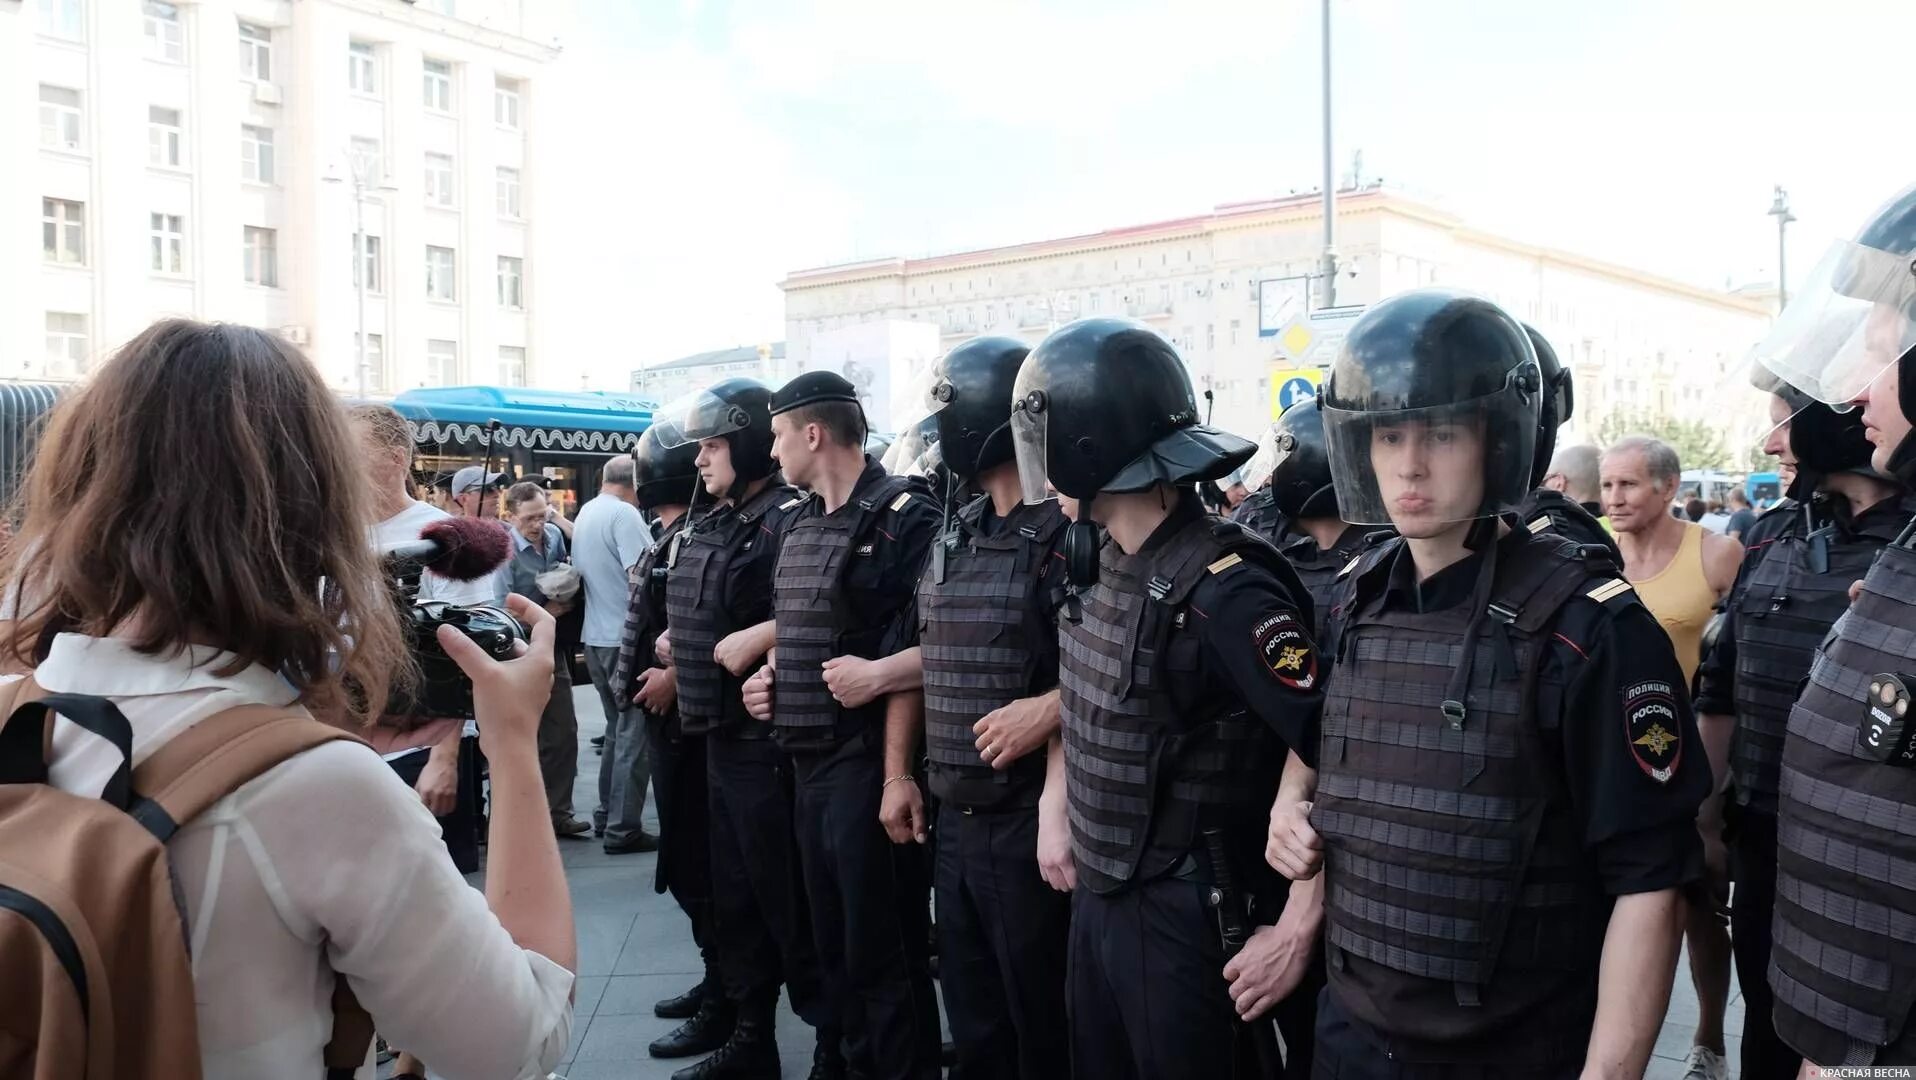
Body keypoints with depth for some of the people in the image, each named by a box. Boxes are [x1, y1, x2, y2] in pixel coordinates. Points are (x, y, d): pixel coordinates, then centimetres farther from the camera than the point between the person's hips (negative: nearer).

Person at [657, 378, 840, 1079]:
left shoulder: (791, 519, -16)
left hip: (768, 742, -9)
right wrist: (678, 652, 8)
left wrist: (756, 638, -24)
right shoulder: (710, 525, 13)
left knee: (790, 901, -1)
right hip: (720, 737, 10)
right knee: (734, 896, 18)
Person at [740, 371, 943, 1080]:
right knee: (832, 941, 19)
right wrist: (770, 671, 4)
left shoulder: (902, 517, -13)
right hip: (809, 761, 9)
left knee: (883, 951, 2)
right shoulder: (801, 523, 13)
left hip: (866, 762, -9)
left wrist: (897, 773, -21)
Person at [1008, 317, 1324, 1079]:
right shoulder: (1099, 569, 2)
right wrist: (1061, 813, 15)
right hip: (1097, 903, 8)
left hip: (1190, 923, -8)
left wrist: (1297, 932, -21)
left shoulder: (1222, 593, -24)